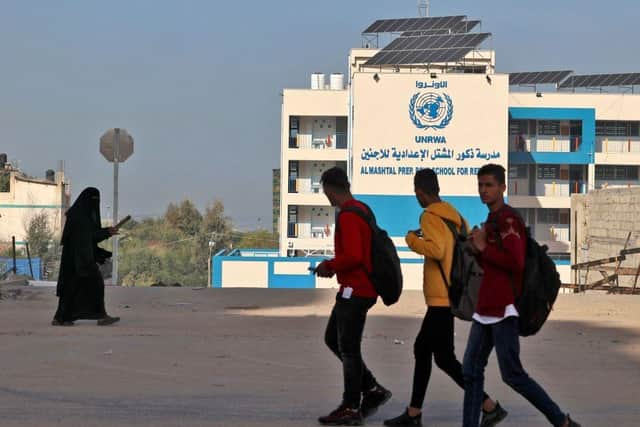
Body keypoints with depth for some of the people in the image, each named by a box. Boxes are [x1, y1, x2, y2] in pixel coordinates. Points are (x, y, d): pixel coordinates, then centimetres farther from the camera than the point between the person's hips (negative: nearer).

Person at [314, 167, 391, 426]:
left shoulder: (348, 216, -18)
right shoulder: (363, 210, 13)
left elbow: (353, 256, -27)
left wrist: (330, 266, -10)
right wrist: (334, 266, 15)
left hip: (354, 291, -10)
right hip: (359, 289, 10)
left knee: (348, 348, -3)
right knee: (332, 339, 17)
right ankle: (372, 390, 18)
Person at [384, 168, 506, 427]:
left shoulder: (430, 216, -13)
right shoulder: (455, 216, 12)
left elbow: (436, 250, -27)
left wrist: (412, 239, -11)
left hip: (442, 297, -10)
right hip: (452, 293, 10)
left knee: (444, 357, -7)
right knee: (422, 348, 15)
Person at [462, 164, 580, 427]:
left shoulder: (507, 220, -13)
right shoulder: (492, 220, 18)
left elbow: (515, 262, -25)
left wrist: (483, 247, -15)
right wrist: (478, 251, 6)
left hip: (503, 310, -10)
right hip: (486, 308, 10)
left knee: (513, 375, -7)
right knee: (471, 371, 7)